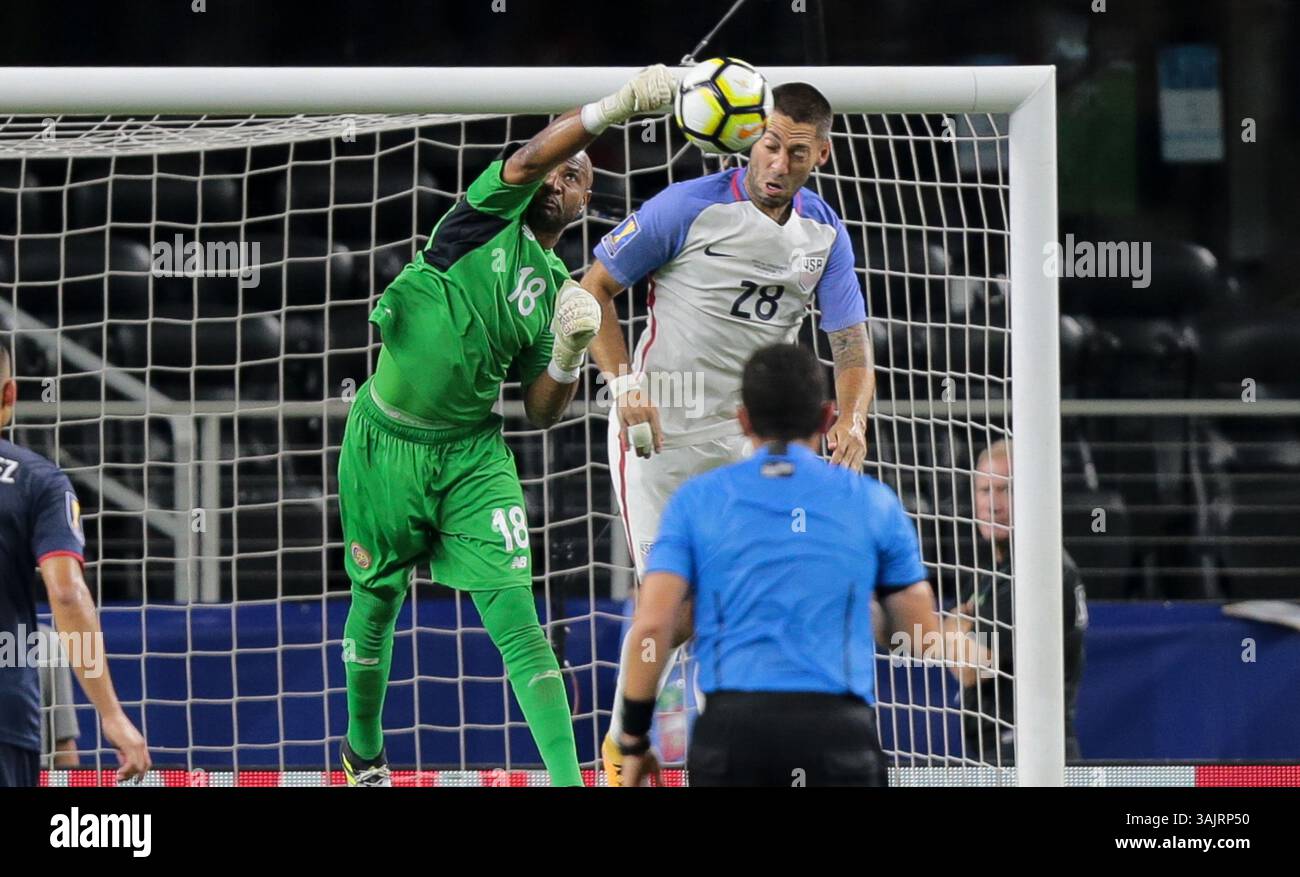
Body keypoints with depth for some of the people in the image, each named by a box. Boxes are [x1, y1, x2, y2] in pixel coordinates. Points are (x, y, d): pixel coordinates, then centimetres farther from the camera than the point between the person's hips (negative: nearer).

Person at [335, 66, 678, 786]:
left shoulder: (558, 288, 8)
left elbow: (541, 412, 8)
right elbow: (526, 159, -24)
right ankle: (363, 751, 38)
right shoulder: (493, 213, -1)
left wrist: (571, 353, -12)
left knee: (516, 619, -11)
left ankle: (568, 780, -18)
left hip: (473, 455, 2)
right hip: (384, 444, -2)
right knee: (375, 605, 14)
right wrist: (617, 105, -35)